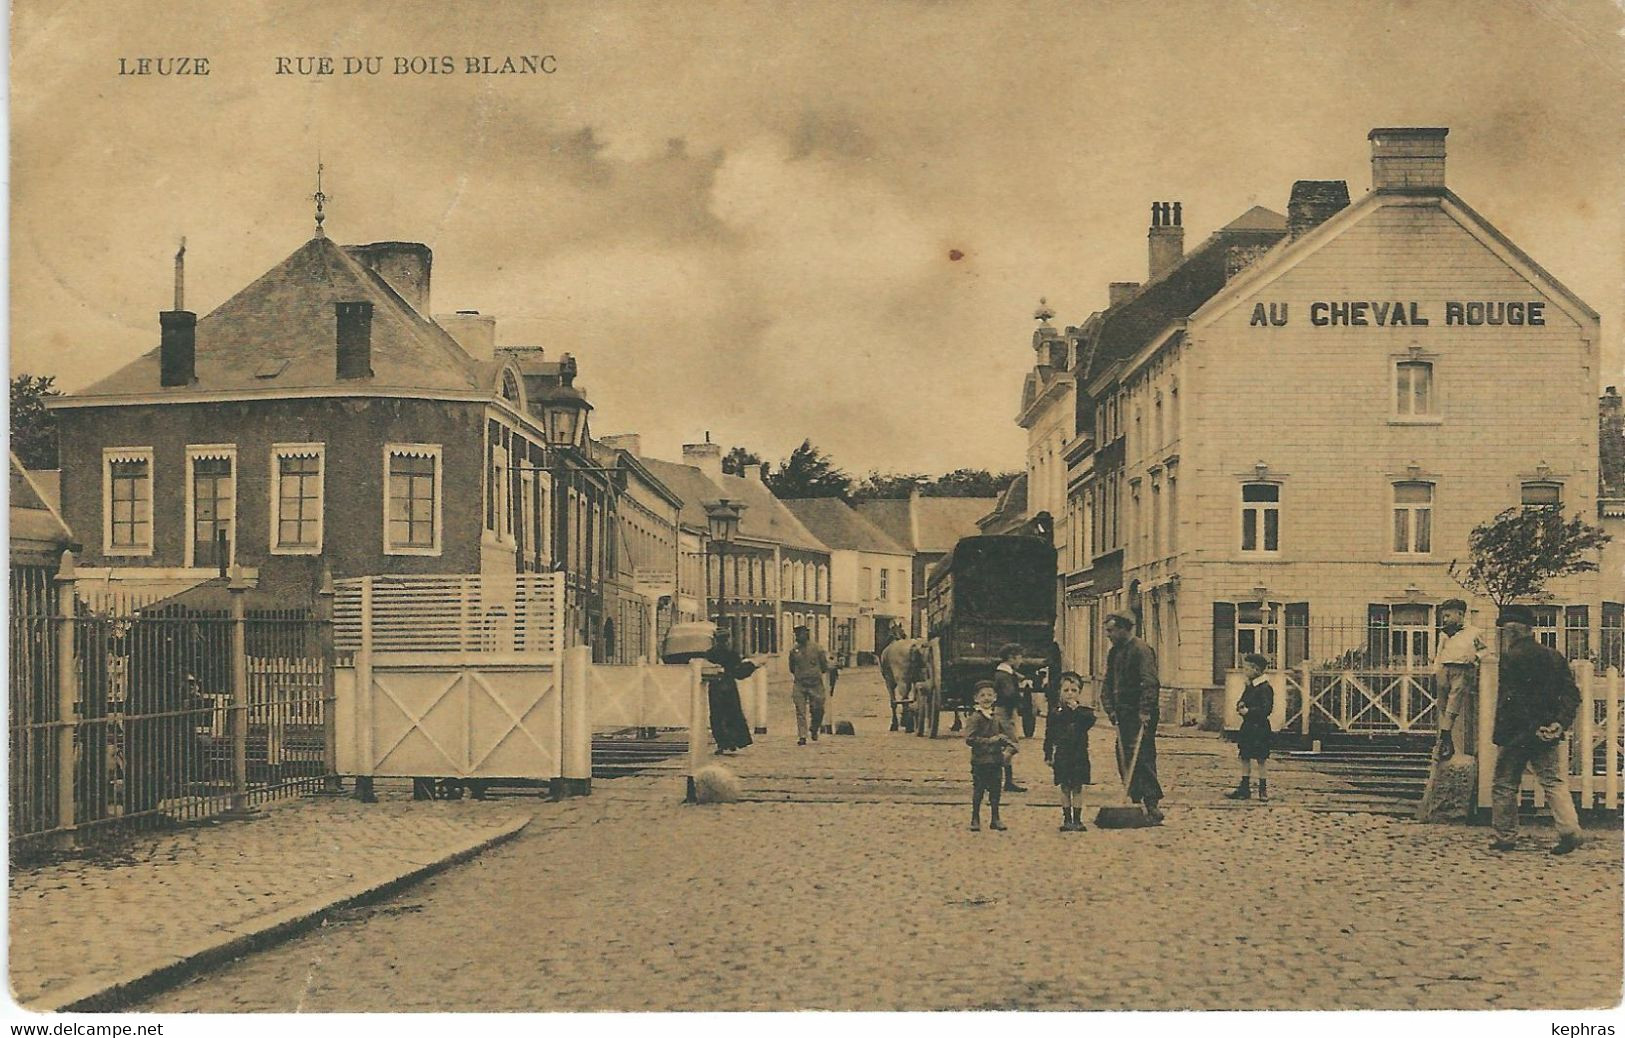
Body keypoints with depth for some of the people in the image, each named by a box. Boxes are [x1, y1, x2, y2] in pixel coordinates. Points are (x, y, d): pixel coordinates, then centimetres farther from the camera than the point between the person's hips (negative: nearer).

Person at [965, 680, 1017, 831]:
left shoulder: (996, 717, 8)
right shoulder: (975, 717, -11)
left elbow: (1008, 732, 16)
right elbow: (969, 739, -18)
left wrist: (1009, 749, 0)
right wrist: (989, 741, -17)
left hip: (996, 759, 6)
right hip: (980, 760, -6)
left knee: (995, 790, 10)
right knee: (978, 790, 1)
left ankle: (995, 819, 20)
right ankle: (975, 819, 13)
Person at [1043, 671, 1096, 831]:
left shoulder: (1084, 712, 0)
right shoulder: (1055, 713, 1)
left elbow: (1090, 721, -23)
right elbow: (1049, 736, 3)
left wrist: (1077, 708, -22)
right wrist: (1048, 755, 0)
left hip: (1079, 757, 0)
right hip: (1062, 756, 0)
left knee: (1077, 789, 4)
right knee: (1065, 789, 6)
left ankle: (1077, 819, 10)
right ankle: (1067, 819, 13)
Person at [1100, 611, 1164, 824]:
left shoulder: (1141, 650, -11)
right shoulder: (1114, 653, 16)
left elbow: (1150, 683, -18)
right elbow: (1108, 683, 18)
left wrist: (1145, 711, -23)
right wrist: (1110, 708, 4)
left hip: (1140, 715, -9)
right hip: (1123, 714, 9)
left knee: (1142, 758, -12)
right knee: (1123, 757, 9)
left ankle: (1152, 807, -13)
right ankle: (1136, 801, 17)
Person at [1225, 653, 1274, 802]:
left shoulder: (1265, 688, -15)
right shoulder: (1249, 686, 13)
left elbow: (1266, 709, -20)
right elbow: (1242, 701, 24)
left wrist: (1248, 711, -18)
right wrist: (1240, 705, 0)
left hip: (1259, 728, -9)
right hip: (1247, 727, 9)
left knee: (1259, 761, -2)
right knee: (1244, 758, 11)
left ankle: (1263, 789, 7)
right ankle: (1244, 788, 17)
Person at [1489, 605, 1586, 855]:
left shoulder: (1510, 658, -11)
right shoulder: (1555, 657, 7)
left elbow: (1510, 700, -19)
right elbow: (1572, 694, 2)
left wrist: (1534, 728, -14)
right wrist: (1560, 723, -6)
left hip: (1515, 735, -5)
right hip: (1548, 739, 5)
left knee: (1504, 786, 8)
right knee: (1555, 783, 9)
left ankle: (1505, 837, 12)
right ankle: (1570, 831, -6)